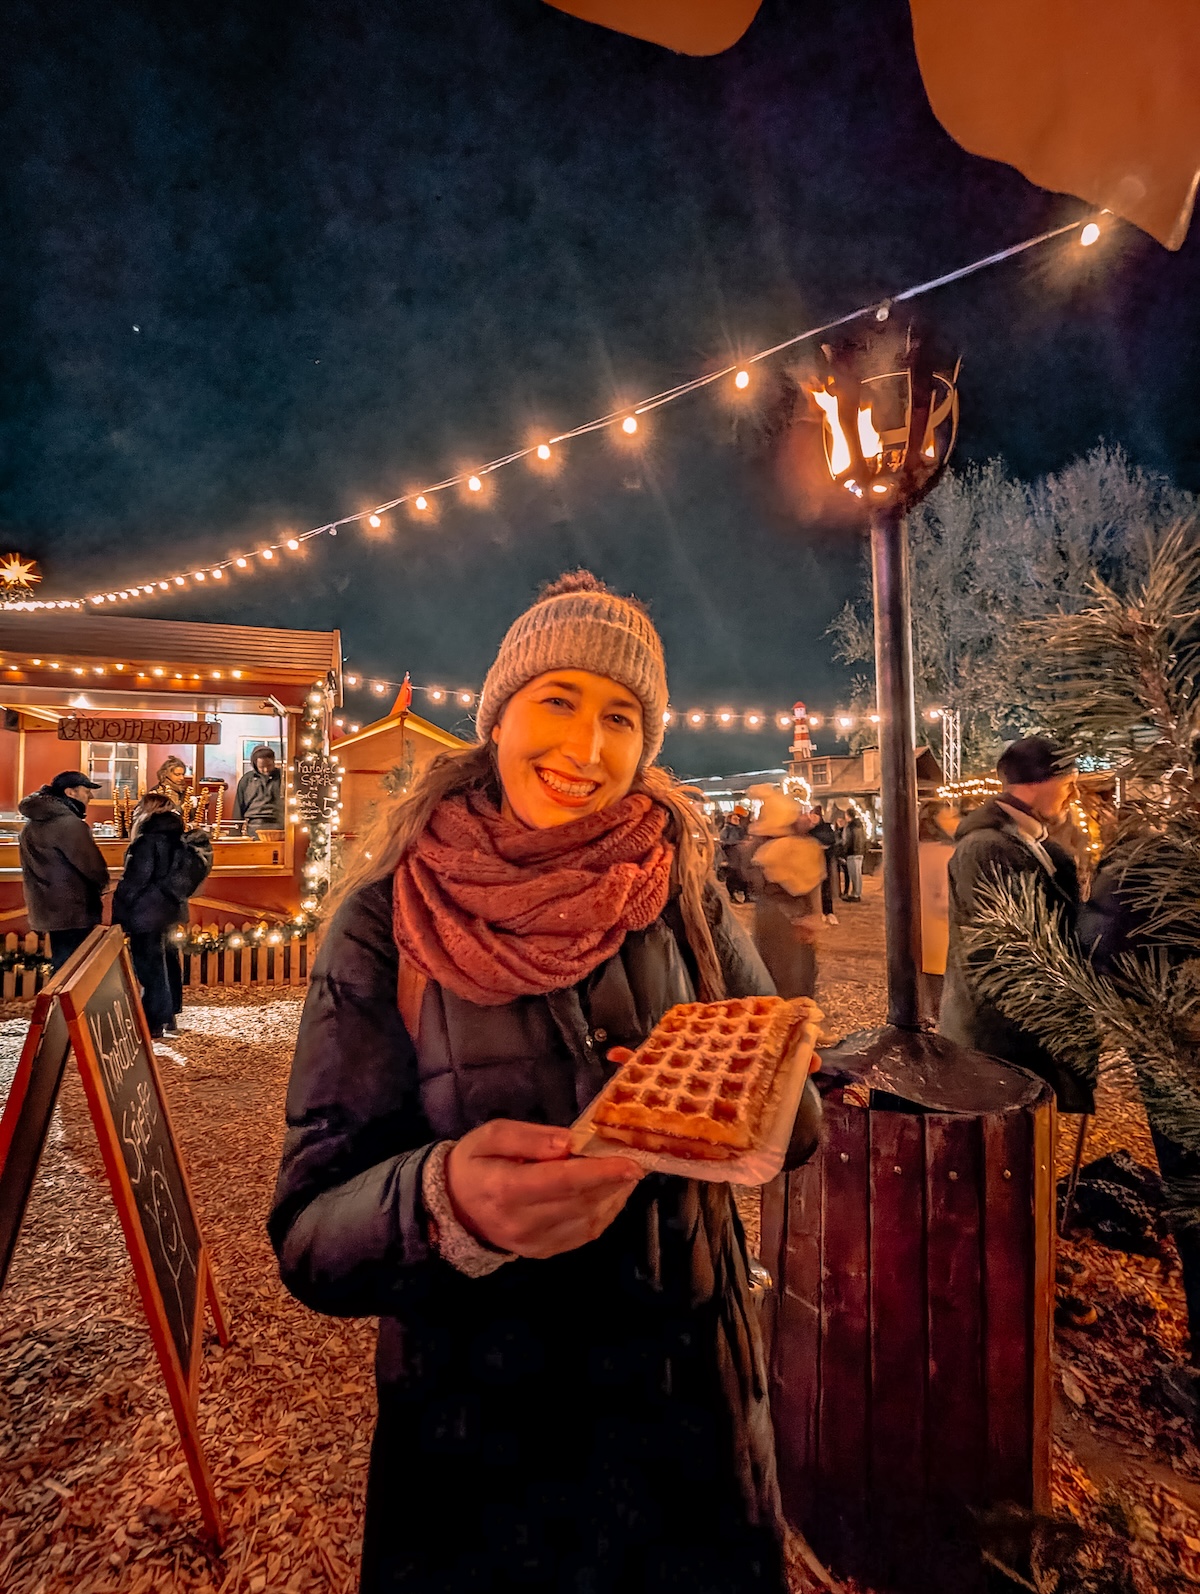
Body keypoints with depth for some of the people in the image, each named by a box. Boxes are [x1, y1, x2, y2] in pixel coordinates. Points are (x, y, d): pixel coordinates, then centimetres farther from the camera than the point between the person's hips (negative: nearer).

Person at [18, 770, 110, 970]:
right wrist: (101, 886, 0)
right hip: (74, 912, -9)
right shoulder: (69, 823, -19)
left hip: (47, 910, 9)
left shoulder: (33, 823, 11)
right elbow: (93, 867, -20)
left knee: (62, 969, 20)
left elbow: (37, 866, 16)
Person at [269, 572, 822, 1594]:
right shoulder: (393, 914, -16)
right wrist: (448, 1201, -36)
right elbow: (309, 1237, -16)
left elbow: (792, 1114, -5)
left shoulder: (684, 892, -8)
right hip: (477, 1427, -1)